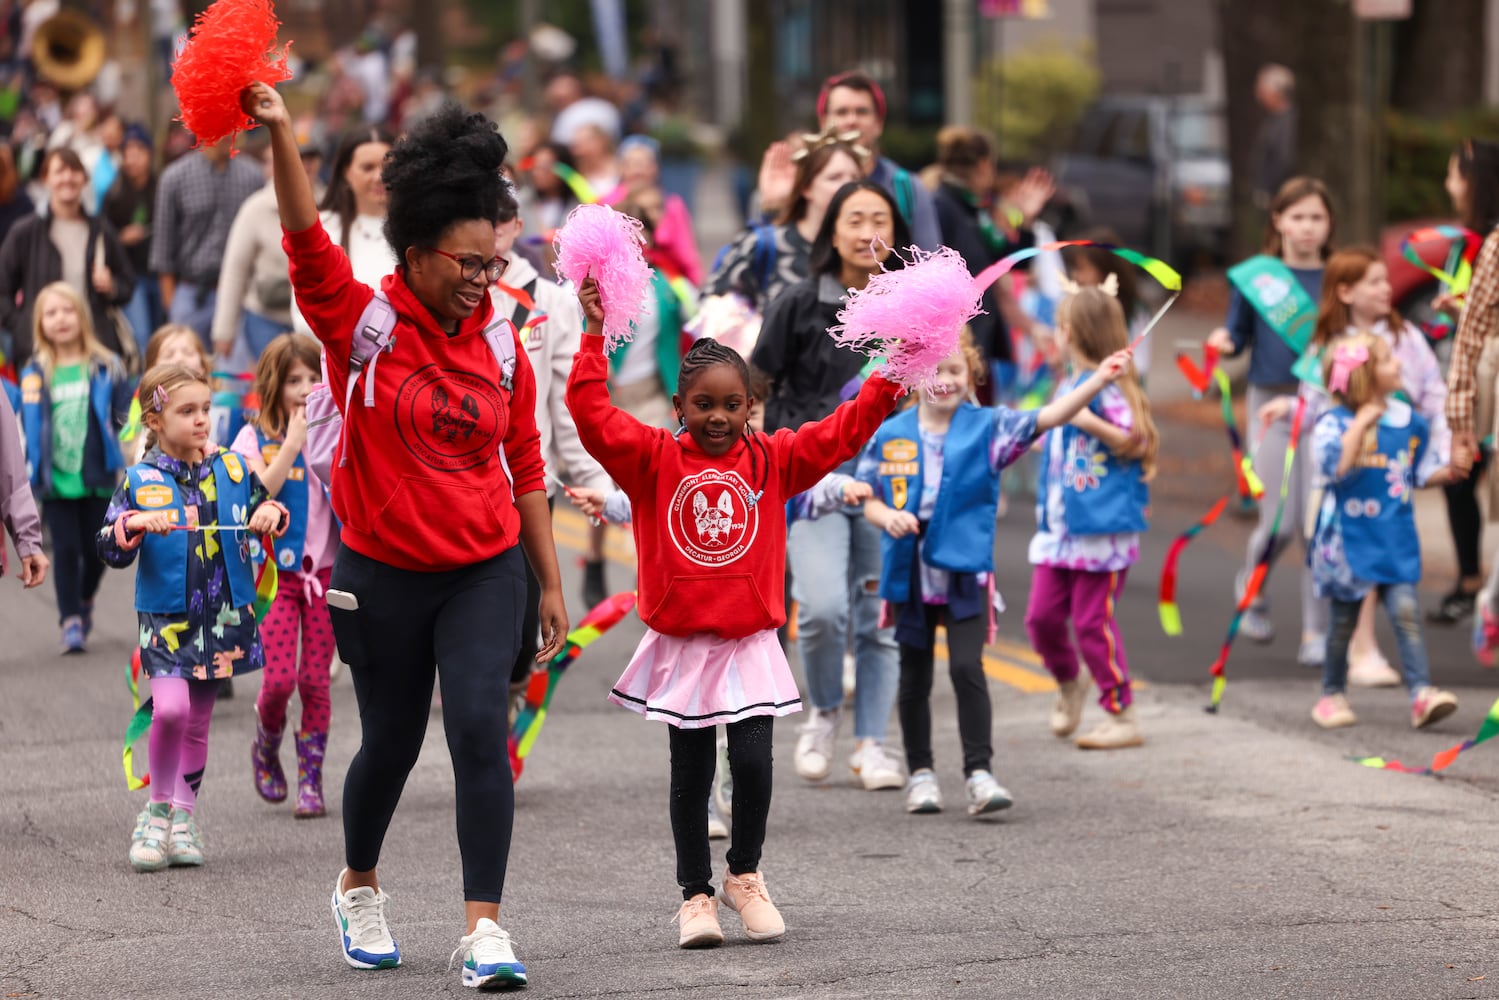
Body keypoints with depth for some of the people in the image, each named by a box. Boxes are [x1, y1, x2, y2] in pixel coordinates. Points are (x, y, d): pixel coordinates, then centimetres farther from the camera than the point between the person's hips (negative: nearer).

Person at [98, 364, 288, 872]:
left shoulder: (232, 470, 4)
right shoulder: (139, 482, -2)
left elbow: (265, 515, 16)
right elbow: (109, 549, -3)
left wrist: (272, 513, -6)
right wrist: (136, 525, -22)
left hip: (222, 616, 3)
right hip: (165, 616, -3)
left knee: (197, 721, 10)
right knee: (170, 708, -20)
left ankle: (183, 815, 22)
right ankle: (159, 810, -2)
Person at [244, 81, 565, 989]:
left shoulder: (499, 341, 2)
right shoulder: (362, 322, -8)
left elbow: (524, 462, 8)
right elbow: (307, 243, -24)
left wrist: (551, 581, 9)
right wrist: (281, 136, -38)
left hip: (485, 572, 2)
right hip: (383, 574, -2)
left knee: (480, 729, -13)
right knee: (392, 741, 11)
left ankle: (485, 928, -12)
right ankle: (359, 886, 39)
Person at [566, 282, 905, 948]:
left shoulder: (770, 462, 3)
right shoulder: (655, 460, -2)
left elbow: (844, 432, 1)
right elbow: (593, 414, -11)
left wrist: (891, 375, -8)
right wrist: (594, 337, -13)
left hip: (750, 645, 1)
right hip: (681, 647, 0)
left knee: (754, 763, -8)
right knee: (691, 774, 7)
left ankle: (745, 875, 16)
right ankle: (695, 894, 18)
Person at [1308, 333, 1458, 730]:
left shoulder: (1410, 422, 5)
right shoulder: (1335, 424, -12)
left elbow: (1423, 472, 17)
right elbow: (1336, 466, -29)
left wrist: (1451, 470, 0)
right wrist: (1361, 424, -27)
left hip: (1396, 537, 3)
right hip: (1349, 537, -3)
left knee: (1405, 610, -11)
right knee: (1344, 619, 9)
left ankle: (1421, 695, -17)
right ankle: (1333, 694, 25)